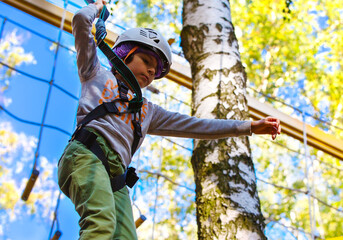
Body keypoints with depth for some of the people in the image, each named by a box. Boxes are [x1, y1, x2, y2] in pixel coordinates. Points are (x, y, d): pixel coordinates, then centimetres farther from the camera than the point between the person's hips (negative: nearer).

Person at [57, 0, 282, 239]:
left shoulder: (148, 111, 35)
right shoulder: (97, 74, 24)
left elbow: (194, 126, 29)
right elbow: (81, 19, 19)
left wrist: (250, 126, 26)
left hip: (115, 178, 5)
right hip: (86, 155, -5)